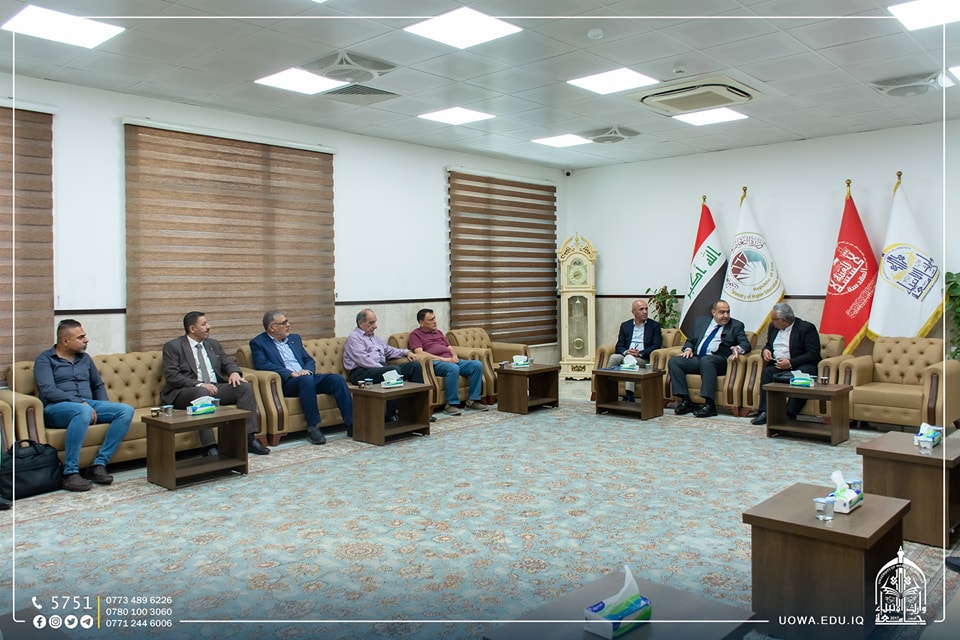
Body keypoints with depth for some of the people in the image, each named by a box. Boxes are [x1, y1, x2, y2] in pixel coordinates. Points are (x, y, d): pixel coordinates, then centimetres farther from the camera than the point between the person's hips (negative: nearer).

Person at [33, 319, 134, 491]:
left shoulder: (84, 358, 20)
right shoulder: (44, 359, 2)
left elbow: (98, 385, 26)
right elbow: (47, 391, -13)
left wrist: (104, 408, 6)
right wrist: (80, 402, -22)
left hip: (88, 405, 6)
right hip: (56, 408, -6)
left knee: (126, 411, -19)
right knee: (83, 411, -41)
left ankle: (99, 464, -21)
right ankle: (70, 473, -34)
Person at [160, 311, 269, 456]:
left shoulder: (213, 344, 21)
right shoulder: (173, 347, 2)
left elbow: (228, 362, 20)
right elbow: (171, 376, -9)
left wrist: (235, 372, -6)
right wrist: (199, 384, -22)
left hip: (215, 388, 6)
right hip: (183, 392, -6)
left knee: (245, 386, -16)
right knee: (202, 391, -39)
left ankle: (249, 438, -20)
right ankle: (210, 448, -41)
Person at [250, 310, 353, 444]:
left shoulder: (295, 338, 23)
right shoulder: (258, 343, 5)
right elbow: (262, 364, -11)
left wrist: (307, 370, -5)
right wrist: (291, 374, -19)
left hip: (307, 377, 6)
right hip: (285, 383, -6)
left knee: (337, 378, -20)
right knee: (306, 380, -37)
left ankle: (351, 424, -22)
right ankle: (312, 427, -32)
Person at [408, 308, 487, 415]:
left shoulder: (439, 333, 29)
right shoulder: (416, 334, 6)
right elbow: (419, 353, -9)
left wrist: (454, 356, 2)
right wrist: (443, 359, -15)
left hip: (452, 361, 7)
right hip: (435, 362, -7)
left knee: (477, 365, -14)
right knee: (453, 368, -39)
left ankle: (473, 400, -12)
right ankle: (451, 404, -30)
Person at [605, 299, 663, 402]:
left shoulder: (654, 325, 10)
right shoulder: (625, 325, 18)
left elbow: (656, 346, -1)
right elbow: (619, 346, 11)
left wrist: (640, 353, -16)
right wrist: (626, 352, -13)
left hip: (644, 359, -3)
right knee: (614, 357, -30)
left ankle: (629, 396, -44)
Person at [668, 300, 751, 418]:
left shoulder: (736, 326, 11)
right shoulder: (700, 322, 21)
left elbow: (746, 344, 0)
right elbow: (690, 340, 26)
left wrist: (738, 348, -24)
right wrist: (688, 349, 2)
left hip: (717, 360, -4)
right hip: (696, 359, 5)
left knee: (705, 360, -38)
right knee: (673, 361, -19)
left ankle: (710, 405, -37)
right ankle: (686, 401, -20)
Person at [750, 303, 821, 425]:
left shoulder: (806, 328, -9)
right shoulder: (773, 327, 12)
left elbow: (813, 354, -14)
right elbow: (768, 345, 27)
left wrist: (791, 363, -22)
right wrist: (765, 350, 1)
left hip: (803, 365, -5)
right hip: (778, 365, 5)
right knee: (767, 372, -26)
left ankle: (790, 415, -32)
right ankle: (765, 412, -28)